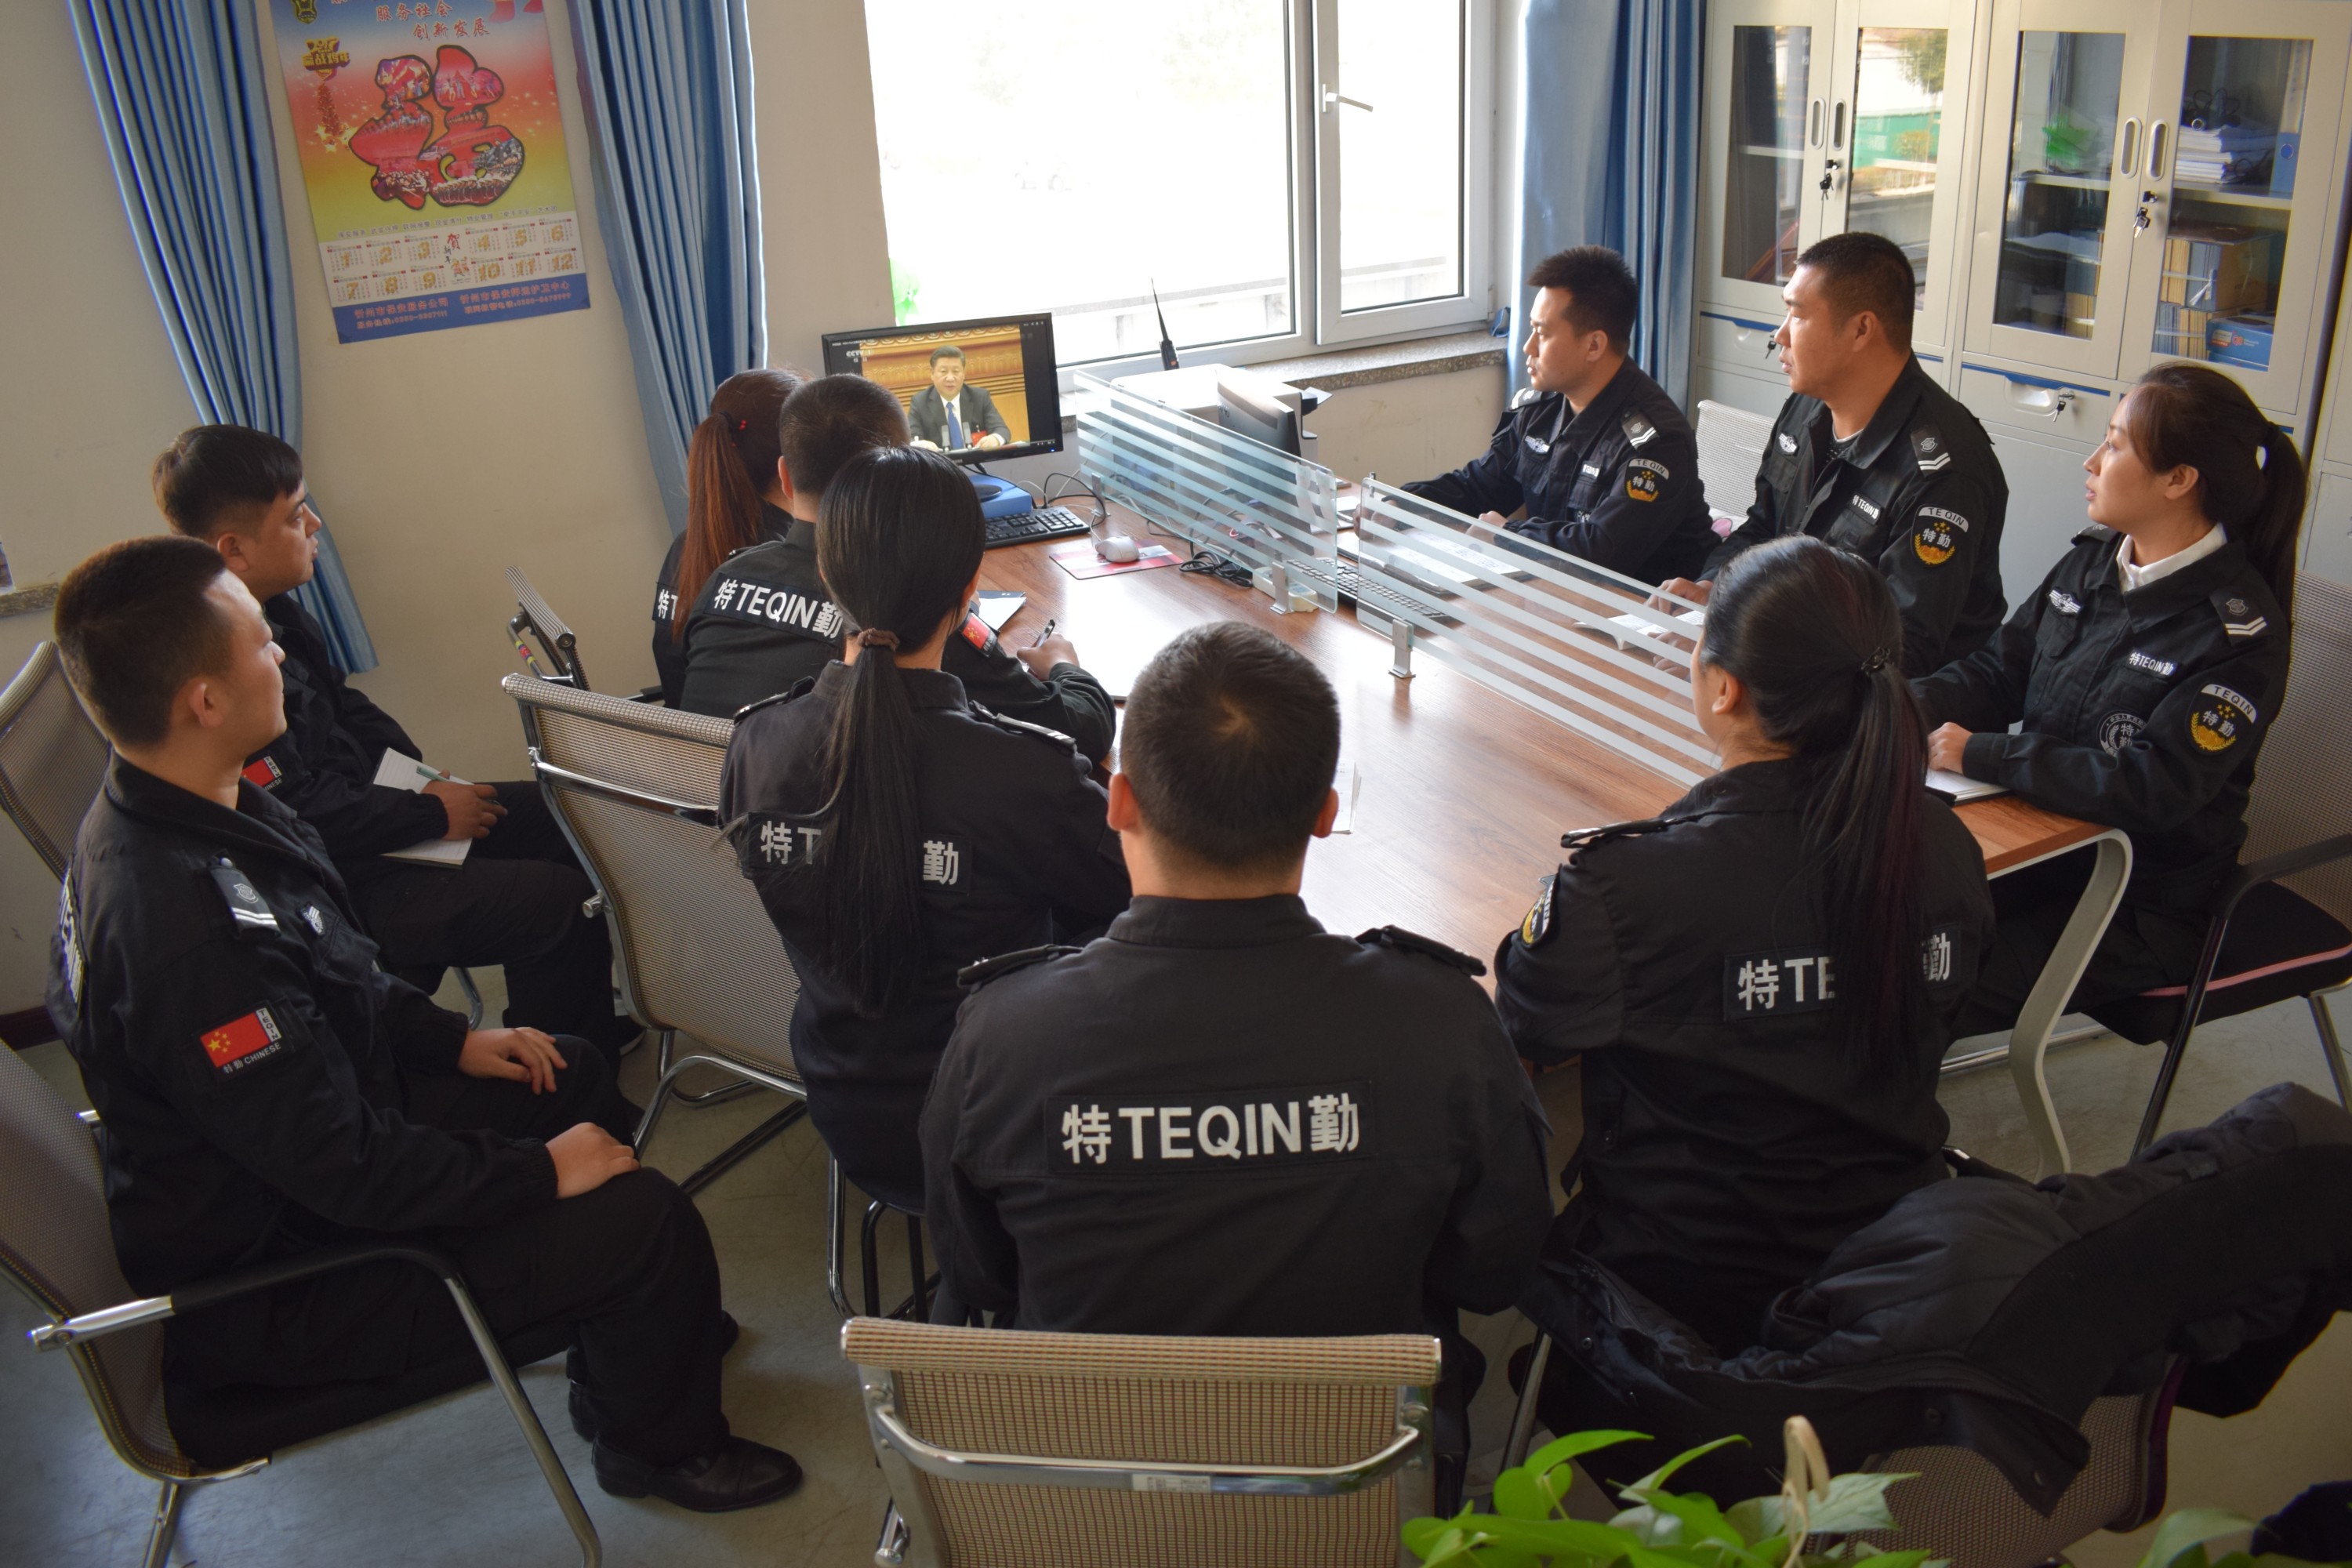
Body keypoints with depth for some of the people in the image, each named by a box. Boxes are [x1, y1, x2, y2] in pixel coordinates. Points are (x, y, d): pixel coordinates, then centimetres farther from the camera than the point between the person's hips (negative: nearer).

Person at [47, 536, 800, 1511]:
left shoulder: (179, 813, -4)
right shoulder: (184, 924, -36)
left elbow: (334, 981, 14)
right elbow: (346, 1171, -31)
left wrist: (456, 1043, 10)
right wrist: (542, 1171, -20)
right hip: (260, 1286, -10)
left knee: (576, 1079, 20)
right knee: (643, 1218, -16)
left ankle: (631, 1336, 36)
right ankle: (658, 1444, 14)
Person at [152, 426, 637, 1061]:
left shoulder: (270, 608, 3)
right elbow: (300, 820, -26)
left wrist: (424, 773, 6)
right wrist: (431, 812, -14)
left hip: (355, 807, 11)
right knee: (559, 903, -18)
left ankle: (594, 1026, 22)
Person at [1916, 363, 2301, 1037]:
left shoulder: (2239, 632, -19)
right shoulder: (2092, 561, 3)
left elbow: (2153, 790, -25)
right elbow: (1999, 671, 8)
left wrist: (1984, 755, -24)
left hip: (2143, 905, -7)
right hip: (2042, 840, 7)